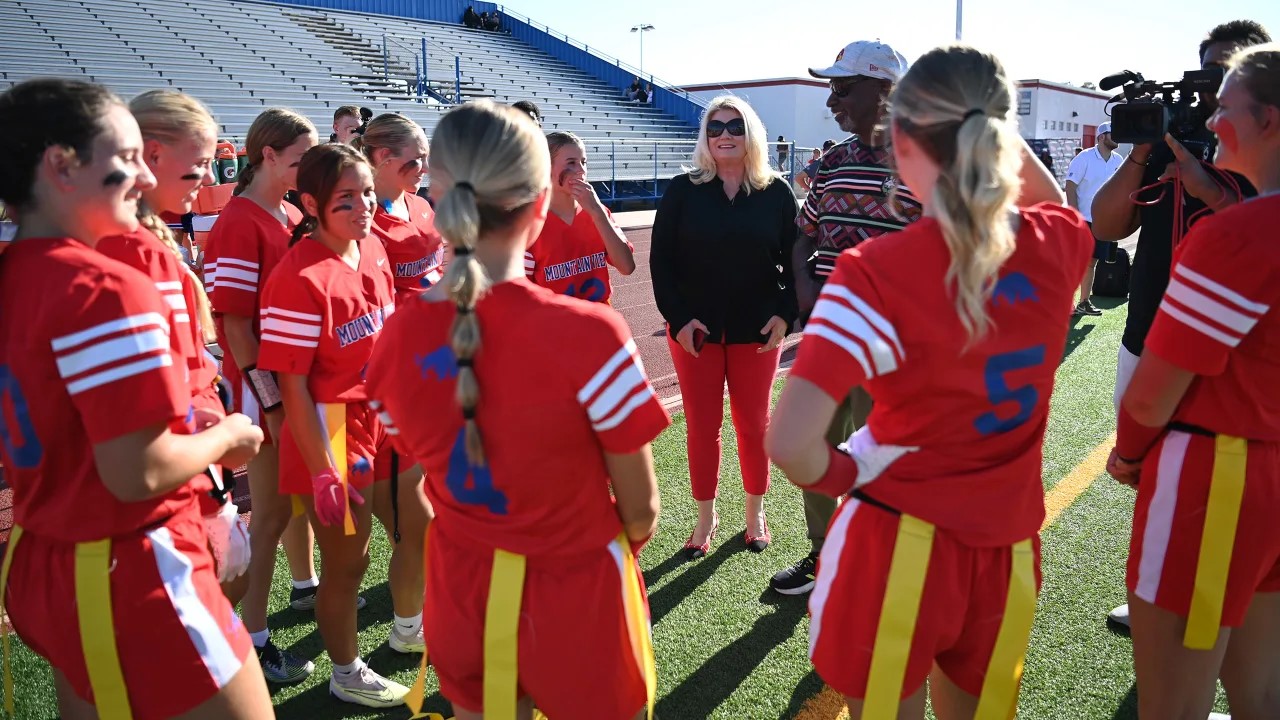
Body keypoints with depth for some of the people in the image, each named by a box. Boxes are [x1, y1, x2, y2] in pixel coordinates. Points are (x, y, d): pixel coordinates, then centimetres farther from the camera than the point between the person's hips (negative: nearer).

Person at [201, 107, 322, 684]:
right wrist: (271, 399, -19)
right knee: (271, 512, 0)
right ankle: (253, 637, 13)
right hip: (265, 385, -8)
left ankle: (305, 586, 41)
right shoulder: (239, 223, -16)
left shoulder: (293, 217, 9)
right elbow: (232, 321, -18)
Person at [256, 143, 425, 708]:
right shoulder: (299, 278, -22)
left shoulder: (373, 250, 1)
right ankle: (346, 675, 32)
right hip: (332, 433, -8)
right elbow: (292, 387, -20)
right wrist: (322, 472, -18)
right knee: (348, 560, 8)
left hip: (385, 422, 8)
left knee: (418, 528, 21)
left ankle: (407, 628, 48)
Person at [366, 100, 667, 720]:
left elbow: (437, 469, 3)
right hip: (576, 593, -3)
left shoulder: (396, 341, -13)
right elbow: (641, 509, -14)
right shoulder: (589, 334, -26)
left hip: (461, 592, 4)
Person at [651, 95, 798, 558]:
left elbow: (794, 259, 4)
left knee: (754, 424, 9)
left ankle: (755, 515, 26)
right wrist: (678, 317, -10)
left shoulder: (777, 194, 2)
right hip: (694, 329, 0)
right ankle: (705, 519, 21)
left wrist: (785, 313, -9)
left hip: (757, 330, 0)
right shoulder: (683, 191, 0)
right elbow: (661, 260, -1)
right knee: (702, 427, 6)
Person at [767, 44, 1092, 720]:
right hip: (1006, 546, 5)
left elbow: (788, 442, -30)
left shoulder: (876, 272, -22)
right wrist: (995, 124, 15)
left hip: (898, 543, -5)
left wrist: (842, 475, -10)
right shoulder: (1061, 242, -6)